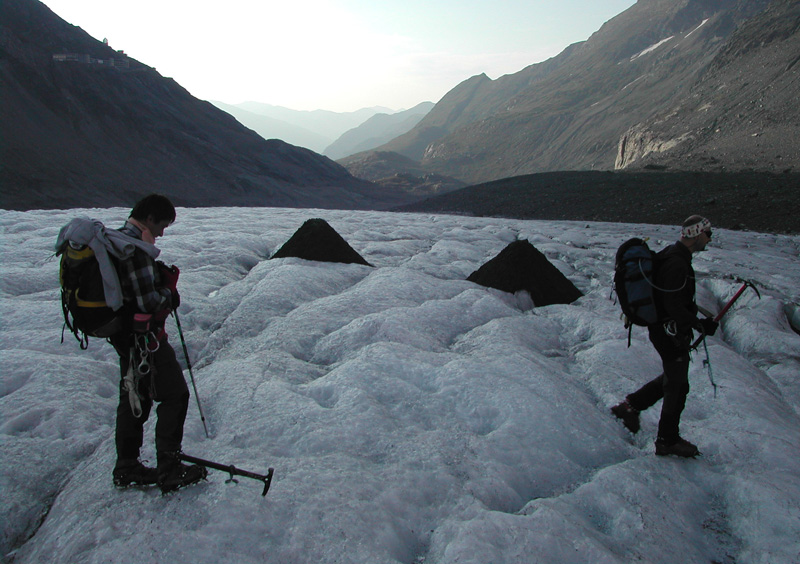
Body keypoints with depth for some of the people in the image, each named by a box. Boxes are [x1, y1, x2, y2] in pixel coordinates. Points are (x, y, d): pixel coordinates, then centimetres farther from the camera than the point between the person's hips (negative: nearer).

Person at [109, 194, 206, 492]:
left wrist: (162, 275, 3)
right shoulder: (136, 249, -22)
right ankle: (169, 470, 6)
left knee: (134, 398, 19)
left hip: (125, 336, 10)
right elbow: (150, 303, -26)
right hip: (145, 337, -10)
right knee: (175, 396, 0)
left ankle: (126, 467, 30)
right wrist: (170, 291, -7)